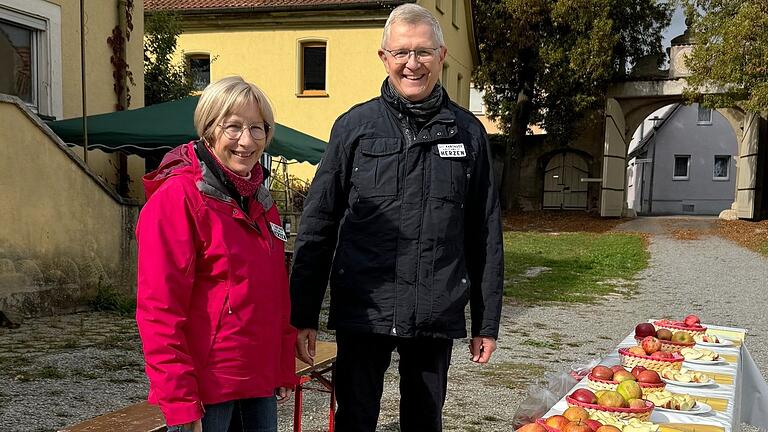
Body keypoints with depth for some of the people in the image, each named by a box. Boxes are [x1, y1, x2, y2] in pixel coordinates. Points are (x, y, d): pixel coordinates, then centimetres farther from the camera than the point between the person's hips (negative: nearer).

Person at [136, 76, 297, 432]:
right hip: (205, 389, -7)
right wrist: (180, 403, -19)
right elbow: (159, 311, -18)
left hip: (259, 385, 7)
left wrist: (285, 371, 14)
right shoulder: (177, 198, -13)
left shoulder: (261, 201, 10)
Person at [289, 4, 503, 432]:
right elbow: (318, 225, 0)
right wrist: (304, 315, -3)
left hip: (437, 315, 2)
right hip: (364, 311, -1)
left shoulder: (467, 132, 3)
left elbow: (485, 235, 6)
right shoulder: (354, 127, 0)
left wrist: (487, 321, 6)